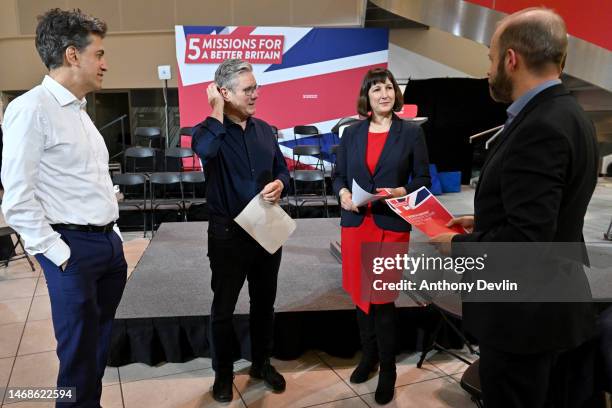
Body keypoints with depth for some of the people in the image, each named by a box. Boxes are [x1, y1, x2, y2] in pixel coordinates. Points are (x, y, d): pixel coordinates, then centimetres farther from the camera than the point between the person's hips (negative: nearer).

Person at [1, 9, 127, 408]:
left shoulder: (80, 111, 14)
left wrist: (114, 235, 14)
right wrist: (57, 253, -15)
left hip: (109, 243, 8)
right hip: (75, 249, -8)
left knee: (100, 348, 17)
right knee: (79, 355, 4)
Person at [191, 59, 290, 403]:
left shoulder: (264, 130, 6)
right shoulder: (209, 130, -9)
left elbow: (283, 170, 12)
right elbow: (204, 150, -35)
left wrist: (279, 185, -11)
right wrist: (217, 109, -22)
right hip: (228, 234, -4)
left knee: (264, 303, 17)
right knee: (224, 308, 10)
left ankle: (262, 363, 37)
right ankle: (223, 373, 30)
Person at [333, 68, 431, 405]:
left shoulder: (411, 133, -1)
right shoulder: (351, 133, 7)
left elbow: (423, 180, 1)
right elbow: (338, 175, 11)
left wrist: (400, 192, -17)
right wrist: (343, 193, -10)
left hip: (392, 225, -3)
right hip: (355, 223, 3)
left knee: (383, 297, 2)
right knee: (361, 294, 12)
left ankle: (387, 370, 21)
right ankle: (368, 356, 33)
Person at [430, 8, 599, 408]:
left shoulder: (540, 128, -25)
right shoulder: (567, 115, 7)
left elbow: (527, 238, -29)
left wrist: (458, 245, -14)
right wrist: (485, 224, 9)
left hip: (524, 316, -9)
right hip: (554, 308, 9)